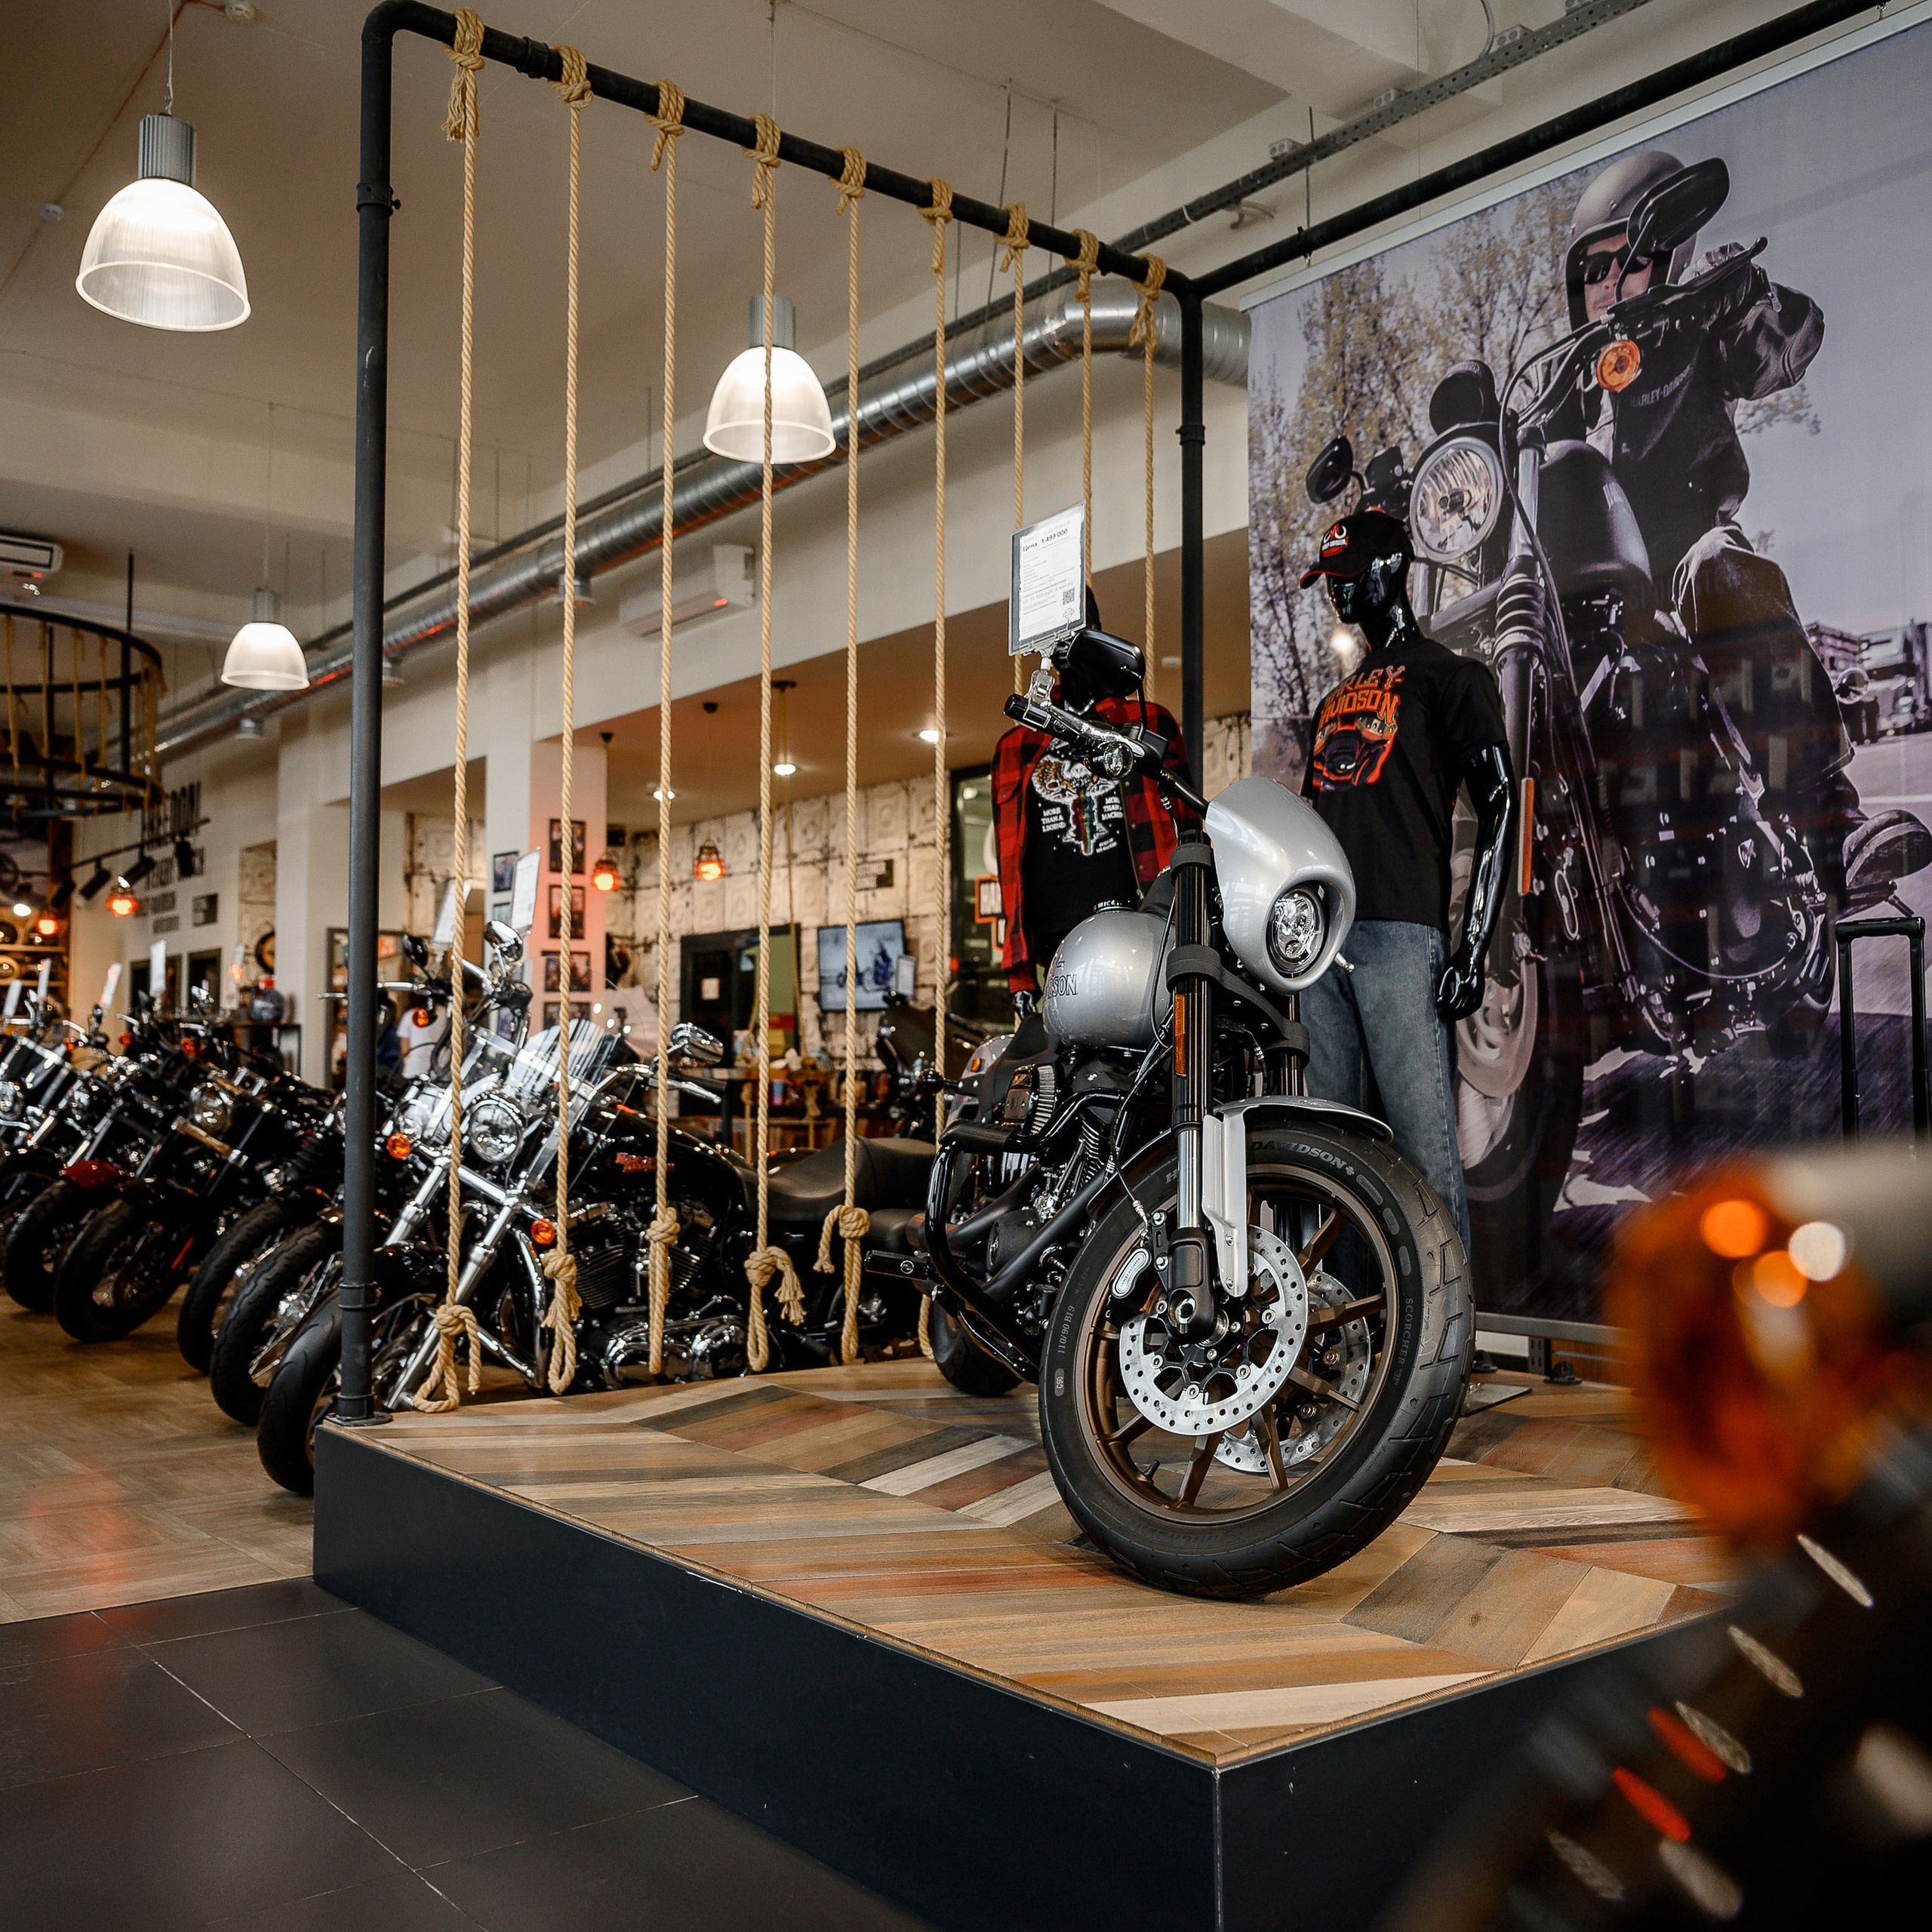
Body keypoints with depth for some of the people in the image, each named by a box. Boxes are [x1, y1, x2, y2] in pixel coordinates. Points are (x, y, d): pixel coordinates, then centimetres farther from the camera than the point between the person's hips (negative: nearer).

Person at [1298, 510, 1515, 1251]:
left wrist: (1473, 948, -13)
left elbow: (1499, 807, -3)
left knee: (1424, 1142, -12)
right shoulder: (1334, 701, 29)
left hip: (1402, 936, -7)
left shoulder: (1451, 677, 7)